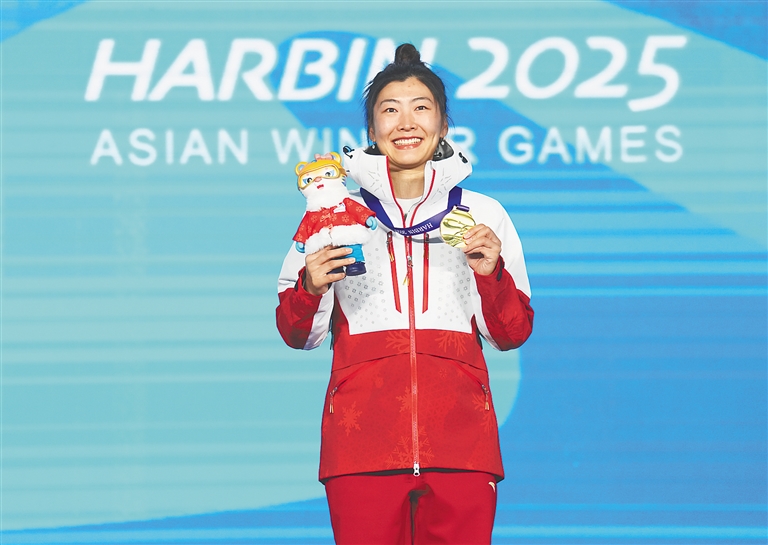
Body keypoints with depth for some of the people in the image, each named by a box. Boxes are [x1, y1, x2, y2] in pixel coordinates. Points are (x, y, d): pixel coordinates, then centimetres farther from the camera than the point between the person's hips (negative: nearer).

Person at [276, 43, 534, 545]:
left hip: (460, 442, 0)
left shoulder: (483, 215, 13)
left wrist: (492, 274, -6)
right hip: (363, 442, 0)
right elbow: (299, 335, 14)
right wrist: (310, 288, -6)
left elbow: (511, 334, 12)